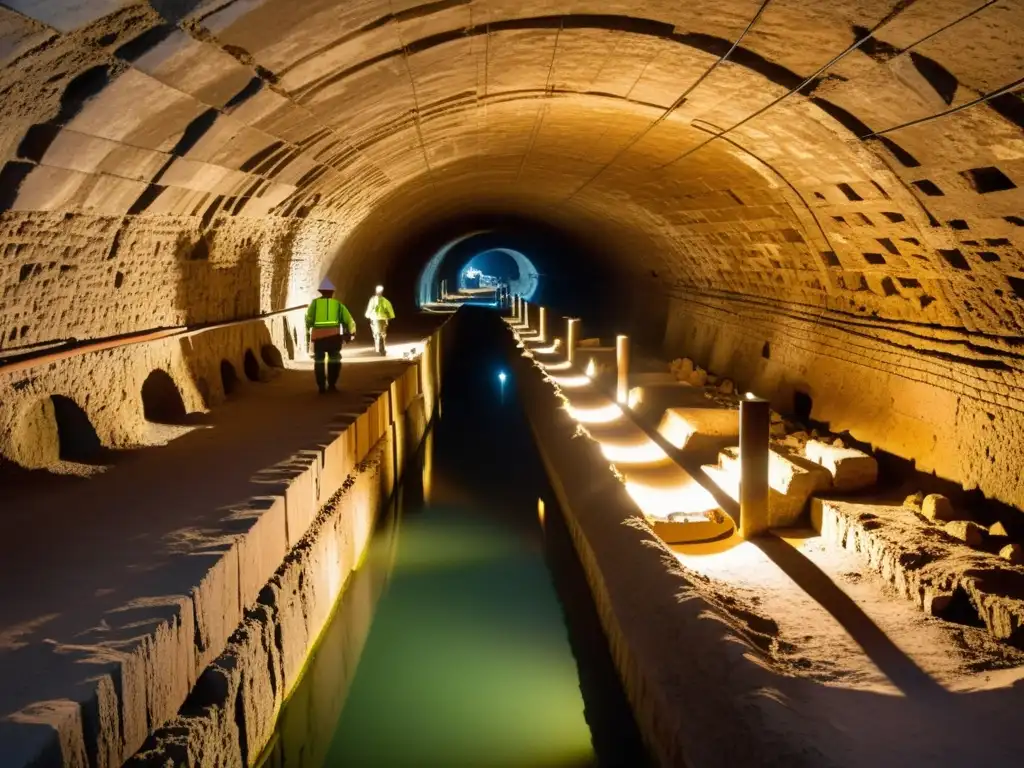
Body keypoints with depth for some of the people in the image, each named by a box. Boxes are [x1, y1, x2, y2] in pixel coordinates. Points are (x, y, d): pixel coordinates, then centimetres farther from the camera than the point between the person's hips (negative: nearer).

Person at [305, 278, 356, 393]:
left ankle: (321, 386, 11)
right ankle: (332, 385, 7)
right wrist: (351, 333, 20)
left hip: (318, 336, 0)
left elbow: (308, 319, -1)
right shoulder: (338, 304, 14)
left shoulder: (315, 303, 12)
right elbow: (349, 320, 8)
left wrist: (307, 333, 6)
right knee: (334, 360, 15)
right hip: (333, 335, 0)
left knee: (319, 361, 15)